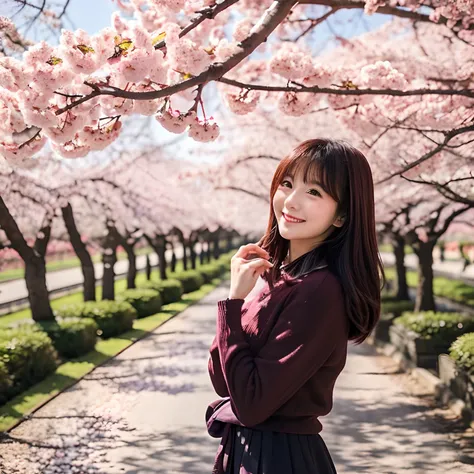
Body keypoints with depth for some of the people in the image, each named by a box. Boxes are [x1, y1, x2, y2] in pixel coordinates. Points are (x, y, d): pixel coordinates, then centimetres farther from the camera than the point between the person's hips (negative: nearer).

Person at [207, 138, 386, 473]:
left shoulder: (320, 291, -23)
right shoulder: (279, 273, 1)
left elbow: (250, 403, -24)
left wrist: (235, 300, -20)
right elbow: (222, 379, -2)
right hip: (241, 446, 8)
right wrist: (241, 294, -14)